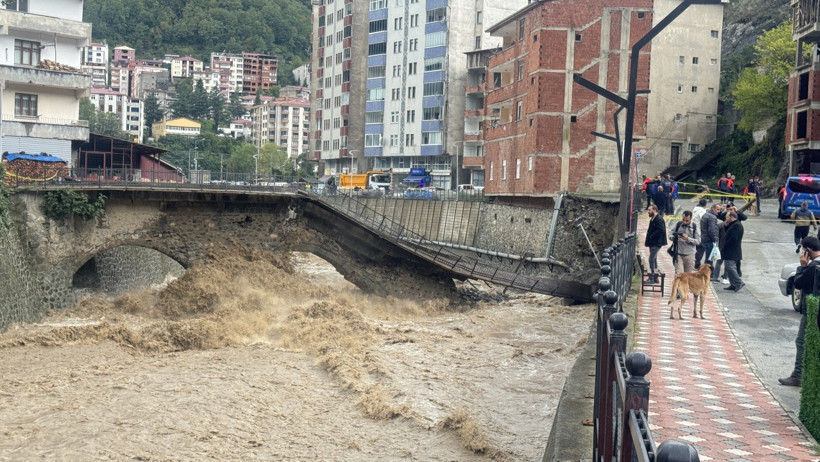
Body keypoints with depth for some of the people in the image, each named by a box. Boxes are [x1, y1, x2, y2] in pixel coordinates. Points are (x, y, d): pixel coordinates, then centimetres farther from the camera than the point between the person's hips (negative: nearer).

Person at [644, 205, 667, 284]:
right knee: (654, 259, 14)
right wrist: (647, 238, 9)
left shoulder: (659, 219, -16)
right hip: (652, 243, 11)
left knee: (651, 259, -12)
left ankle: (651, 278, -10)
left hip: (656, 243, -11)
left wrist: (651, 236, -20)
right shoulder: (653, 219, 16)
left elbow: (661, 230, -26)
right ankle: (655, 278, 21)